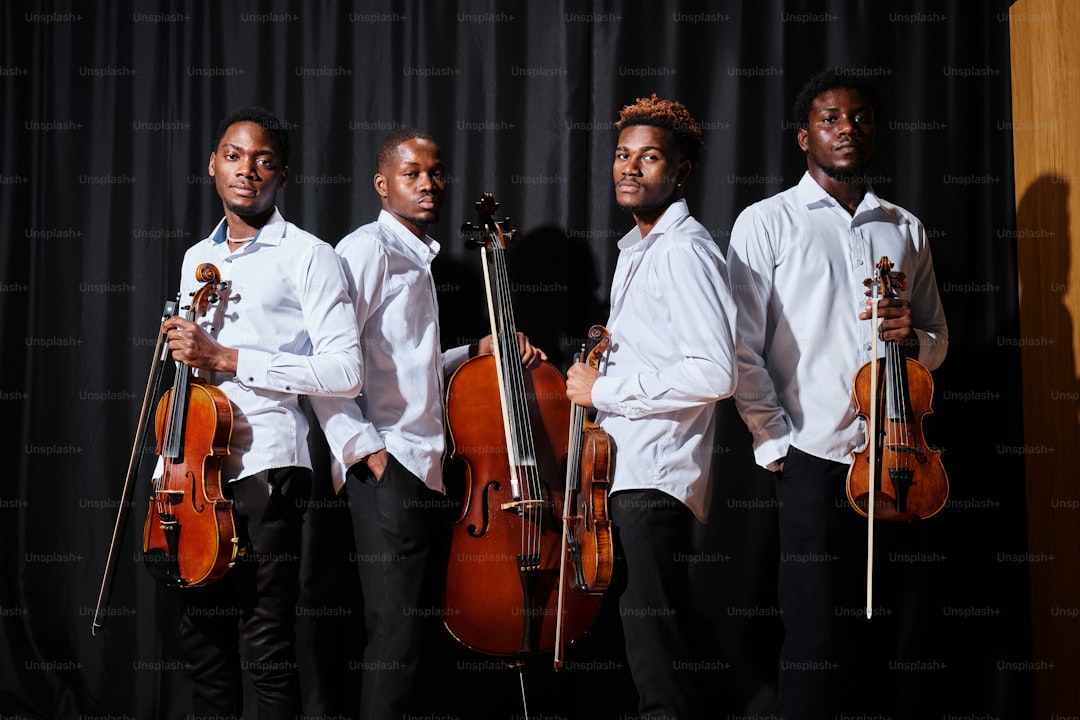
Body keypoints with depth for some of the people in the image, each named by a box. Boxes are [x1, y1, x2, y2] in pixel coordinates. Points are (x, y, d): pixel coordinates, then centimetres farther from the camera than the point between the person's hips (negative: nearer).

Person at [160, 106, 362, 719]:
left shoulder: (307, 256, -2)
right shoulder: (196, 260, 19)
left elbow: (345, 371, -12)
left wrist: (228, 360, -15)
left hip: (265, 462, -6)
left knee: (266, 647, -6)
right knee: (204, 639, 10)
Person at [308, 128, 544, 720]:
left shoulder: (417, 259, 22)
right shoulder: (368, 248, -7)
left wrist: (477, 352, 13)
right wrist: (364, 448, -19)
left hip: (424, 468, 9)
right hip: (387, 469, -9)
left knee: (410, 627, 9)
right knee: (397, 632, -11)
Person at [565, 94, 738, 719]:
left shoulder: (684, 250, -11)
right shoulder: (635, 251, 22)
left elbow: (714, 373, -22)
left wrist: (605, 389, -15)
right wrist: (602, 357, 13)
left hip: (656, 479, -10)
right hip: (626, 471, 10)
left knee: (659, 661, -12)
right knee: (660, 650, 14)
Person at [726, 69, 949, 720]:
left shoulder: (906, 229, 16)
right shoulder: (767, 223, 3)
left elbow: (938, 342, 22)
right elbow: (742, 351, -1)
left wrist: (912, 337, -1)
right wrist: (778, 445, -8)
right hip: (813, 460, -4)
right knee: (815, 640, -5)